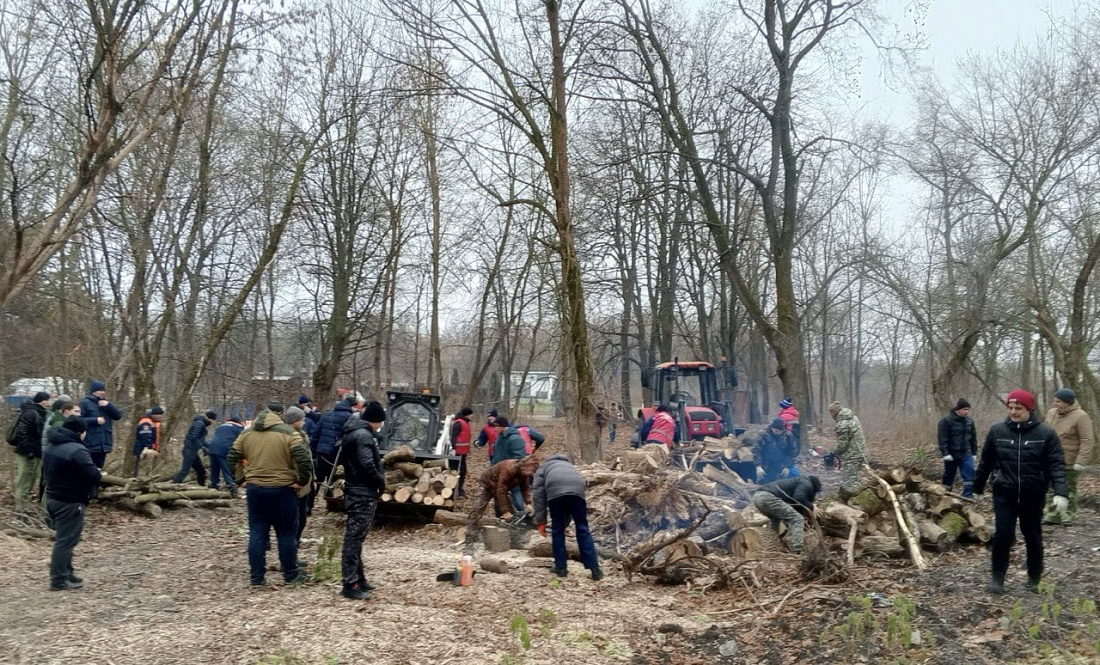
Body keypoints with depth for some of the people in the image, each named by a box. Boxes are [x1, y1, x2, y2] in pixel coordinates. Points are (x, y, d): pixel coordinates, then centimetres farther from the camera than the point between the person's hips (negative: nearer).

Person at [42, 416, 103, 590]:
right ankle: (59, 580, 1)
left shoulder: (51, 447, 9)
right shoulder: (77, 450, -22)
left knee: (63, 538, 19)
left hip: (53, 497, 10)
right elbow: (92, 475, -25)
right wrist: (99, 473, 0)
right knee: (66, 540, -3)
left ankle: (66, 573, 26)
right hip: (70, 502, -10)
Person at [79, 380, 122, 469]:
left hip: (104, 444, 6)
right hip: (91, 444, -6)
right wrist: (95, 420, -18)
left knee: (98, 468, 12)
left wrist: (109, 405, -8)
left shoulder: (106, 403, 16)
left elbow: (118, 416, 6)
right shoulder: (85, 403, -3)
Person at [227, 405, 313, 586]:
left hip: (255, 490, 4)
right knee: (286, 534, 7)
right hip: (283, 490, -4)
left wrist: (241, 480, 14)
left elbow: (232, 459, 10)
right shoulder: (287, 433, -10)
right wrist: (301, 482, -5)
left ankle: (256, 577, 12)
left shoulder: (246, 433, 6)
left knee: (257, 533, 10)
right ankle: (291, 574, 16)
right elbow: (304, 460, -17)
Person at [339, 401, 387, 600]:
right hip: (363, 495, -11)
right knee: (354, 539, -7)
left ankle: (359, 579, 26)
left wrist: (378, 481, 10)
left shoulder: (354, 431, 15)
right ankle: (350, 585, -4)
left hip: (359, 493, 11)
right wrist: (381, 481, -10)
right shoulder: (363, 435, -17)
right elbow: (368, 466, -26)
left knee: (356, 538, 16)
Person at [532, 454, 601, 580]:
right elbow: (571, 506, 43)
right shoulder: (569, 465, 46)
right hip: (577, 488, 3)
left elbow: (538, 494, 17)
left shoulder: (542, 468, 35)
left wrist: (541, 522, 16)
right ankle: (594, 569, 8)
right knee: (583, 529, 10)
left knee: (557, 530, 13)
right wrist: (565, 523, 48)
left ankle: (561, 568, 18)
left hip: (555, 489, -3)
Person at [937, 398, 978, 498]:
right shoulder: (946, 421, -11)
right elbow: (942, 438, -15)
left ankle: (967, 496, -3)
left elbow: (973, 438, 14)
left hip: (966, 454, 4)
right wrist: (945, 453, -20)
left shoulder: (969, 421, 6)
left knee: (970, 475, -8)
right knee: (949, 477, 8)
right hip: (951, 455, -4)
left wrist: (974, 452, 12)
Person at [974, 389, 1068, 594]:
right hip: (1004, 494, 0)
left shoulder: (1046, 433, -7)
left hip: (1033, 495, 0)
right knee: (1003, 534, -6)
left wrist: (1061, 492, -23)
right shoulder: (997, 431, -3)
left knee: (1033, 536, 12)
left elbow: (1057, 465, -10)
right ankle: (998, 577, 8)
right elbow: (986, 461, 7)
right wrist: (977, 487, 13)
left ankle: (1034, 579, 27)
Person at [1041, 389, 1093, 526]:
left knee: (1069, 489, 7)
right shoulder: (1051, 413, 5)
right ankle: (1052, 515, 15)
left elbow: (1087, 441, -16)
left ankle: (1068, 515, 18)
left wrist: (1081, 461, -21)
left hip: (1069, 461, -5)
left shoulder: (1080, 417, -14)